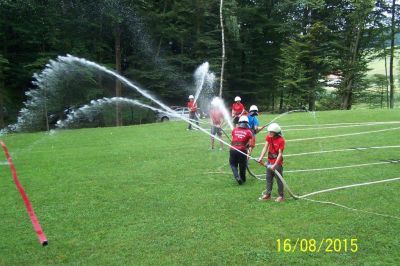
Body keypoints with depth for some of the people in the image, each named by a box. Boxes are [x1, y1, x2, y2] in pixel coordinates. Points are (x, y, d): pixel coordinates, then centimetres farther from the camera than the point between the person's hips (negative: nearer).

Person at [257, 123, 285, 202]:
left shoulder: (281, 140, -20)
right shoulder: (269, 137, -3)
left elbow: (280, 154, -20)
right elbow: (265, 147, -7)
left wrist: (275, 165, -24)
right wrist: (261, 157, -20)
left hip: (277, 163, -6)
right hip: (270, 162, 7)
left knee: (279, 179, 3)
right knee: (269, 178, 14)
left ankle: (281, 196, 16)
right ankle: (267, 194, 26)